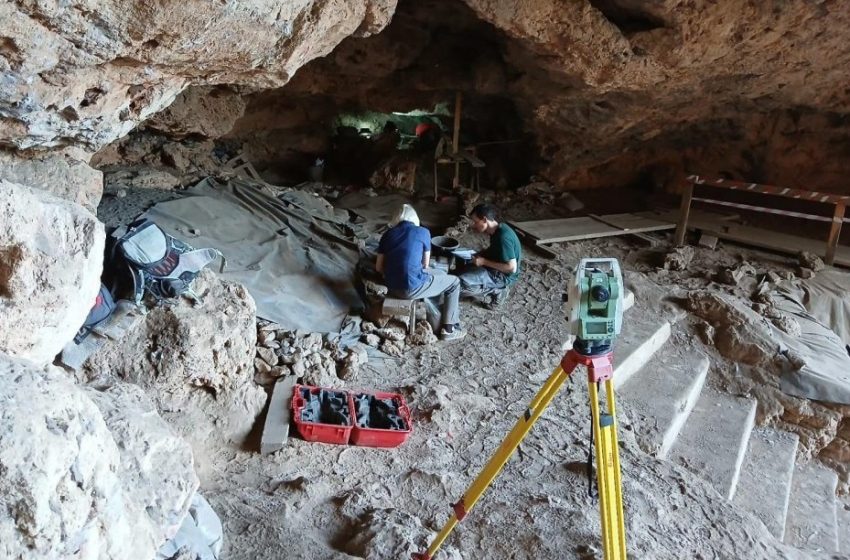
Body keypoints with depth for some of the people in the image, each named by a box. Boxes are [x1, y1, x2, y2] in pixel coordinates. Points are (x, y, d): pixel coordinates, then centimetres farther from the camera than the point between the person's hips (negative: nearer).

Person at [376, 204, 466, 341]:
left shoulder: (388, 234, 9)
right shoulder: (423, 232, 0)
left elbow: (379, 267, 9)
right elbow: (425, 265, 11)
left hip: (392, 287, 6)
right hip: (411, 288, -6)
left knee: (440, 274, 28)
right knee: (454, 282, 15)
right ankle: (449, 329, 16)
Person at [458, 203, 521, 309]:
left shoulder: (503, 237, -28)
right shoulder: (496, 230, 1)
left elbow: (512, 268, -27)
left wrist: (484, 262, -22)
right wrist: (479, 254, 2)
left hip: (503, 276, -10)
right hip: (496, 270, 10)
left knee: (460, 283, -22)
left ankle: (495, 292, -7)